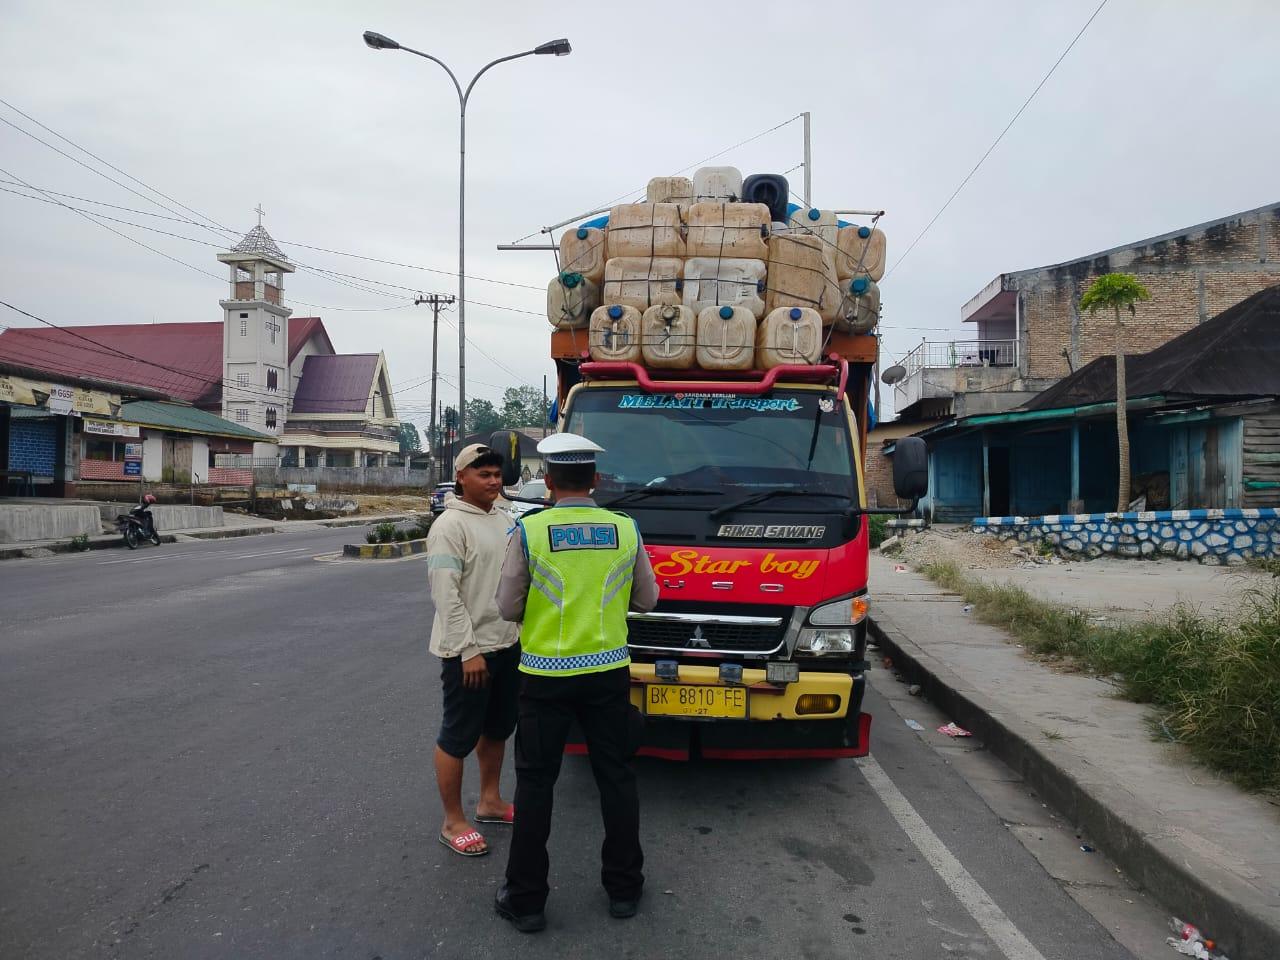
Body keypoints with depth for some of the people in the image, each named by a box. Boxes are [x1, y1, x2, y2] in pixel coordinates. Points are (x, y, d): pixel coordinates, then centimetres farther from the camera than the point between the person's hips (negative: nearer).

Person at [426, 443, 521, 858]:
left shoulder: (504, 520, 11)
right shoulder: (450, 525, -15)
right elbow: (446, 594, -20)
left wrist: (521, 631, 16)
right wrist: (469, 650, -22)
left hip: (507, 644, 9)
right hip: (468, 651, -8)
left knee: (497, 727, 20)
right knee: (459, 735, 2)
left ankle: (489, 801, 36)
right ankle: (453, 823, 15)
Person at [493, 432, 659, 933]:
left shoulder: (529, 531, -10)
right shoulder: (626, 529, -3)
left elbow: (508, 607, -4)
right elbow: (647, 600, 7)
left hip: (546, 675, -2)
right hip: (608, 672, 2)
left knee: (535, 783, 9)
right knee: (616, 778, 15)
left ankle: (526, 900, 18)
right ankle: (624, 888, 26)